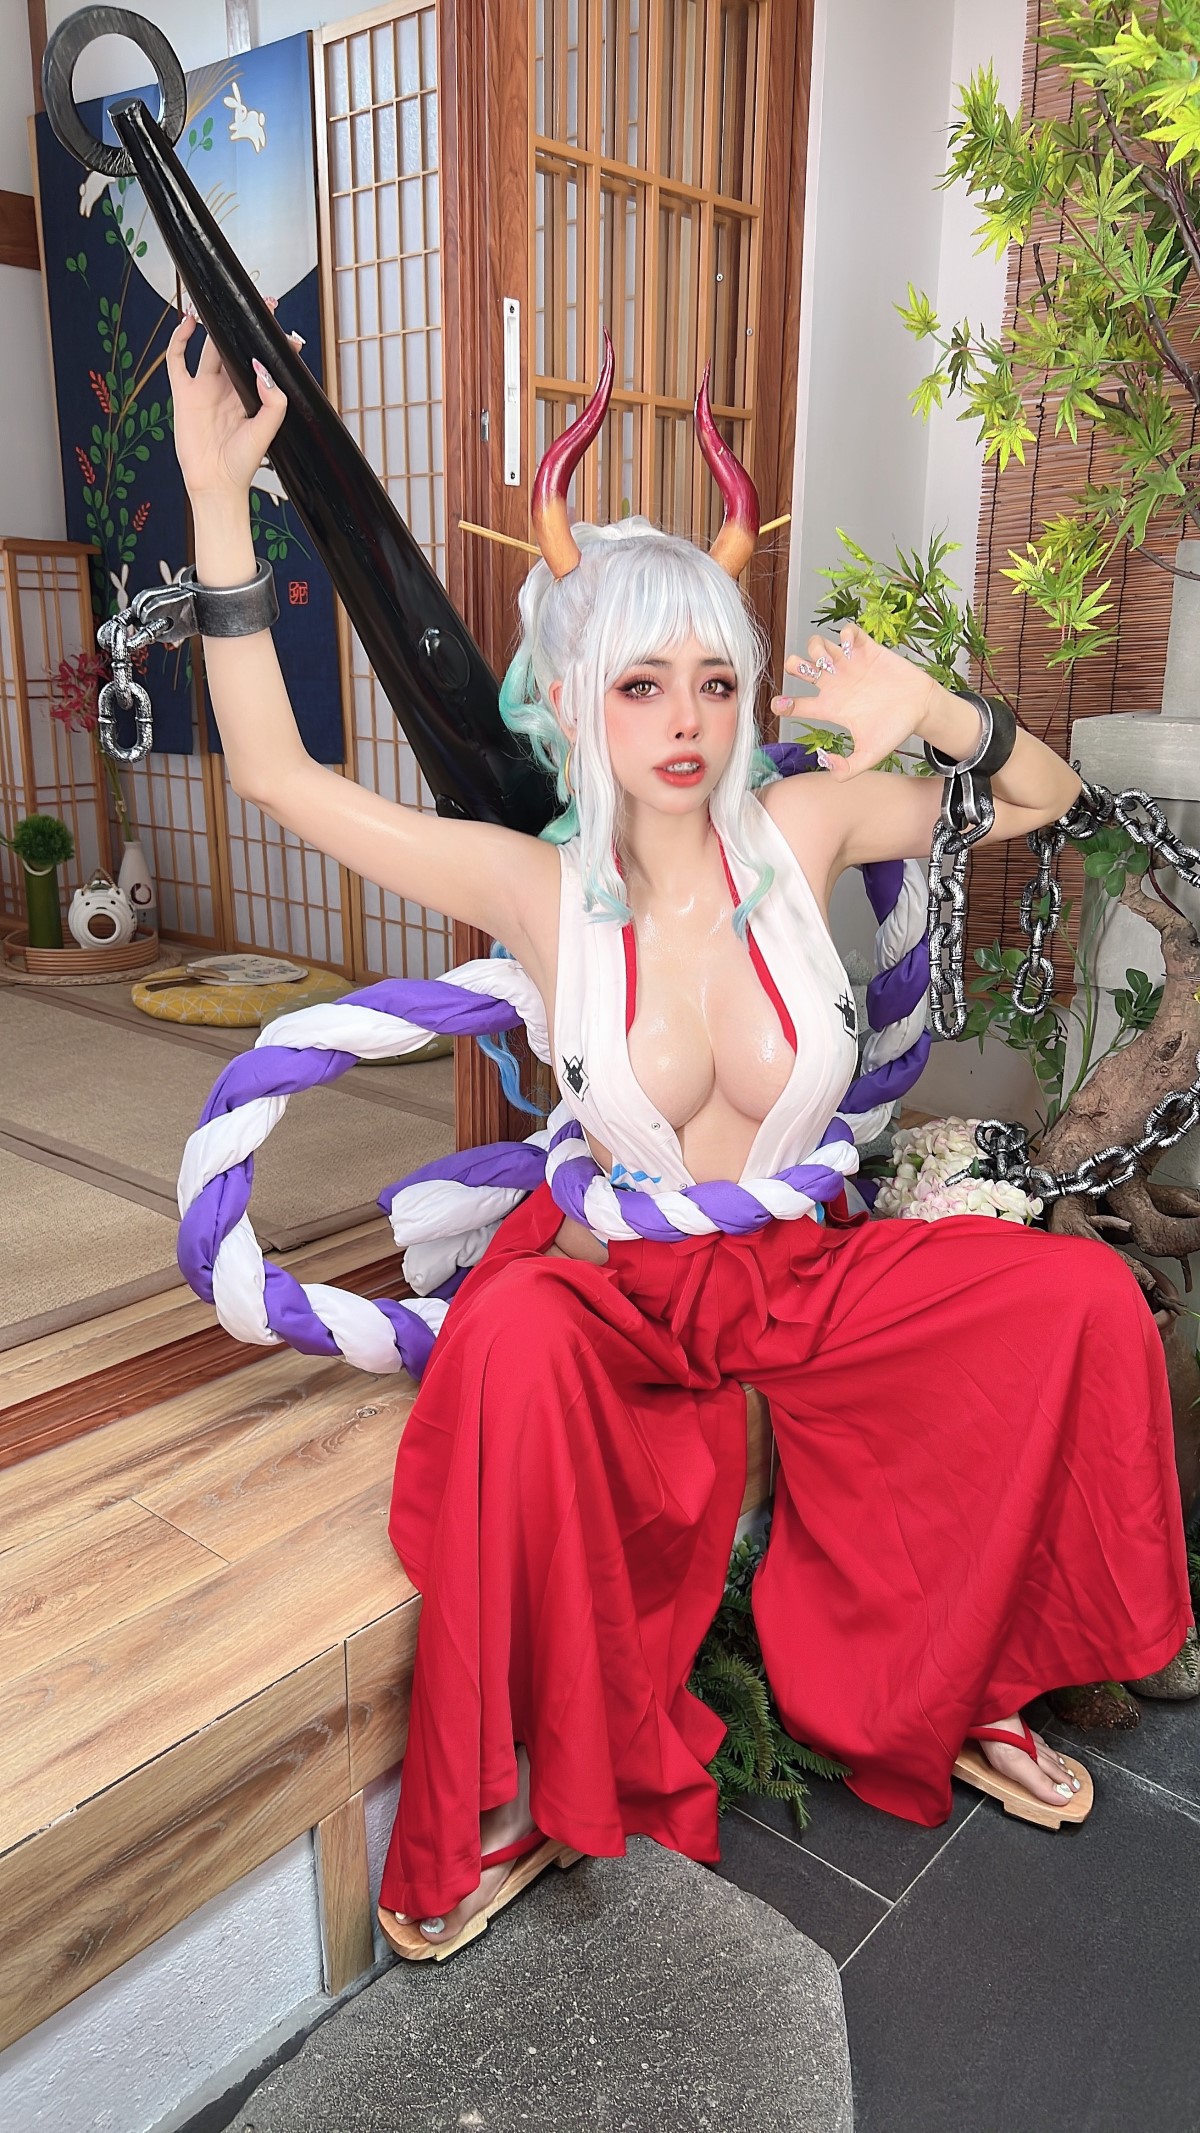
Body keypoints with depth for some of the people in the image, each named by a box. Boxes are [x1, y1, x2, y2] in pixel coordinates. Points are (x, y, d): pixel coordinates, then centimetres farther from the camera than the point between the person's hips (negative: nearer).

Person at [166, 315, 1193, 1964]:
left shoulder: (800, 830, -6)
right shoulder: (543, 891, -11)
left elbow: (1047, 797, 4)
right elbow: (273, 772, -12)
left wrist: (934, 712, -17)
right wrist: (217, 503, -14)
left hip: (811, 1273, 3)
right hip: (616, 1283, -2)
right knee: (511, 1343, -37)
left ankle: (977, 1692, 7)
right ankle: (524, 1796, -12)